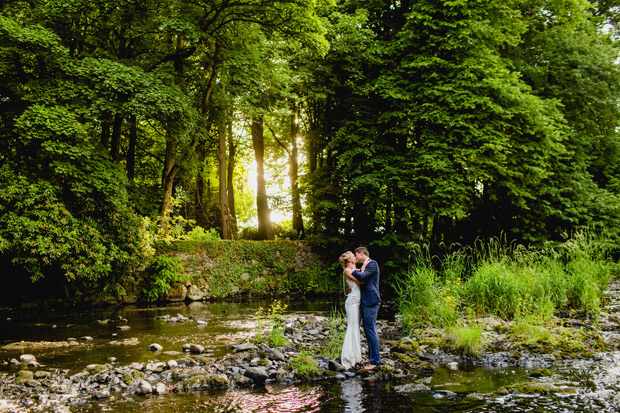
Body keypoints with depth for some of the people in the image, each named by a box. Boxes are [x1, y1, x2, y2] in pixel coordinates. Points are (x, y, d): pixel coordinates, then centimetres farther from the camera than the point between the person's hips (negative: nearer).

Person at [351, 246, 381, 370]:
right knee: (368, 330, 14)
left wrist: (352, 270, -7)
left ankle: (375, 360, -7)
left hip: (371, 302, -10)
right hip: (365, 303, 10)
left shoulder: (372, 264, -10)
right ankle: (371, 357, 23)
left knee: (371, 330, -10)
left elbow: (361, 277, -23)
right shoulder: (364, 266, 19)